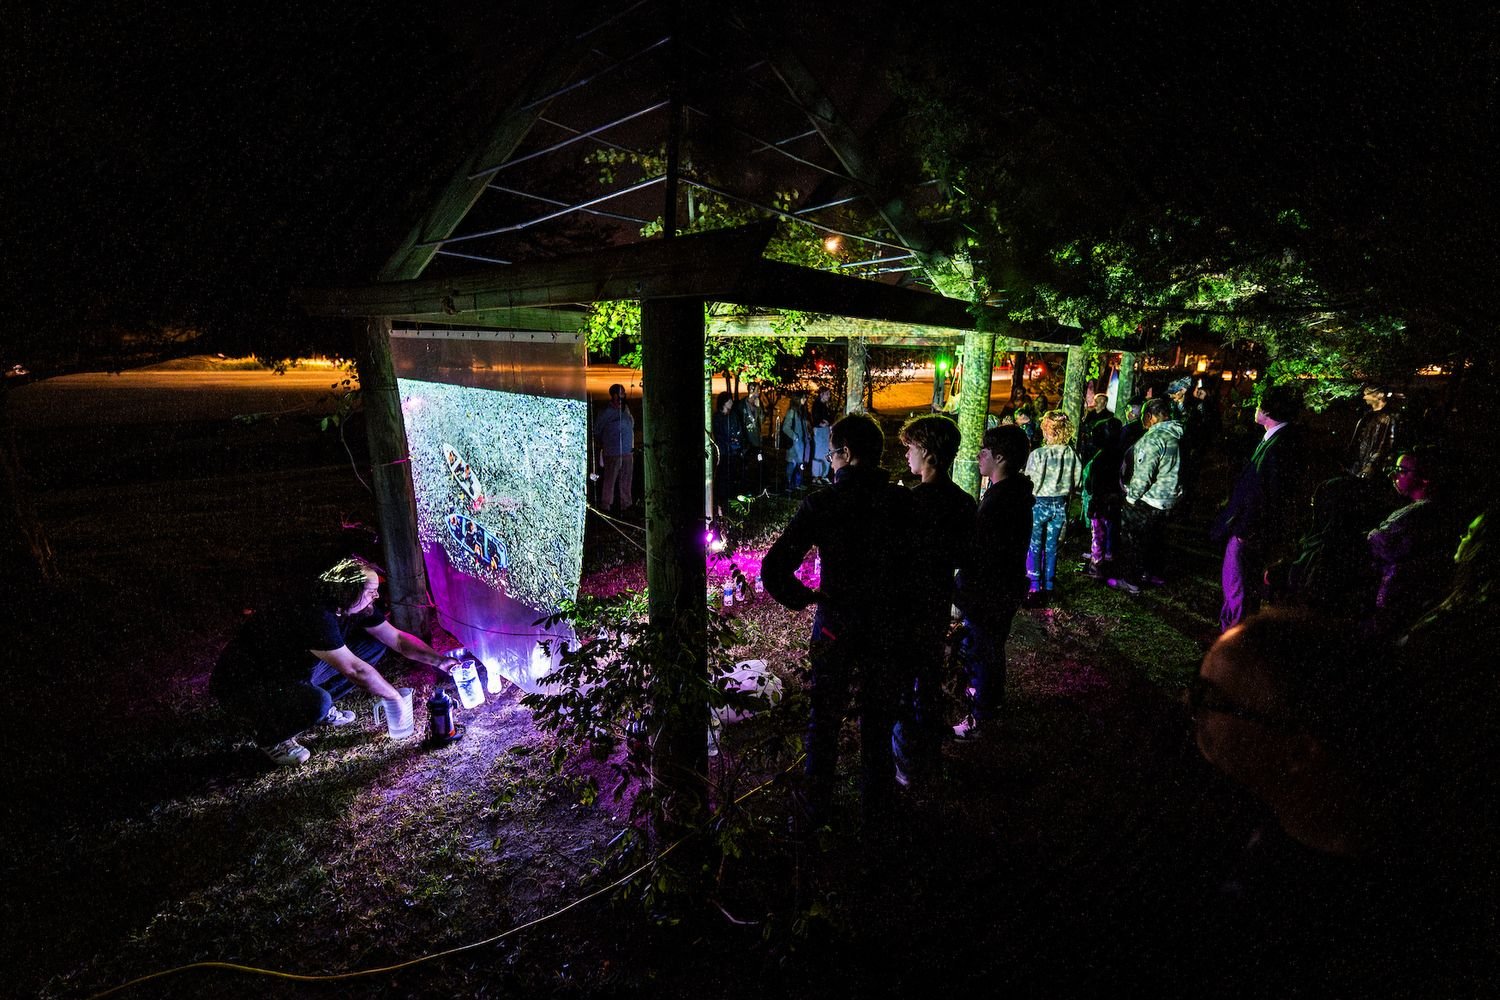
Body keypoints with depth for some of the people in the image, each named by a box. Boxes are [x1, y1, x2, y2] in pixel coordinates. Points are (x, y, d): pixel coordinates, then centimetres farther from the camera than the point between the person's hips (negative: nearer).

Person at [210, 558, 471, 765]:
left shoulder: (358, 608, -10)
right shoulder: (315, 617, -35)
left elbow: (398, 638, 0)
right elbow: (356, 670, -33)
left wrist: (439, 660, -9)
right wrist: (395, 699, -21)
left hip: (297, 672, 8)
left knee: (376, 643, -1)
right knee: (318, 702, -38)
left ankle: (320, 706, 10)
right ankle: (271, 737, -5)